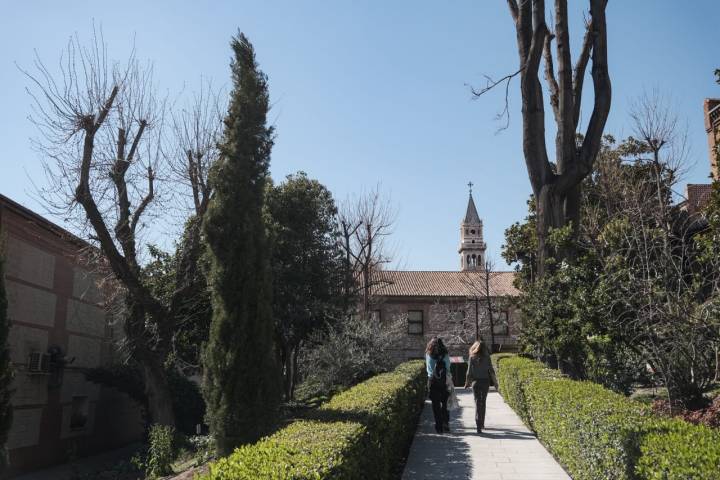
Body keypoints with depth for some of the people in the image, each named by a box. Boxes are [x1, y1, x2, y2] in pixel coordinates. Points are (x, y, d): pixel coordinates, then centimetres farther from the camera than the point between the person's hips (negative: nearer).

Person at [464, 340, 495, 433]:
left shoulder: (472, 358, -6)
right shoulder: (487, 358, -4)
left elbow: (469, 372, -5)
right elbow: (491, 371, -2)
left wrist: (467, 383, 7)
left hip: (476, 382, -1)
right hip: (485, 381, 1)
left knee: (478, 403, 2)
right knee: (483, 403, 17)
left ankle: (478, 425, -9)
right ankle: (482, 424, 26)